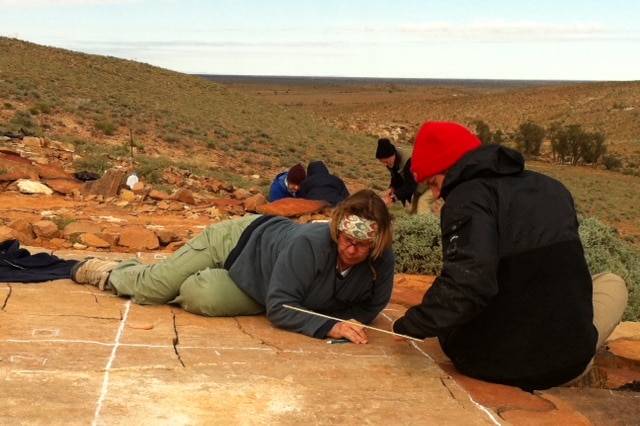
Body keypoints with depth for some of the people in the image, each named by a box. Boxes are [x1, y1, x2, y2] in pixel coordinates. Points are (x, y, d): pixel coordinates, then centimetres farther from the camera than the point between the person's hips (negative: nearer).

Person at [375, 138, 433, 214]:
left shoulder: (409, 160, -40)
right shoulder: (391, 161, -13)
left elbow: (411, 184, -41)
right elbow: (397, 178, 0)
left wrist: (393, 198, -46)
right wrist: (392, 188, -21)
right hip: (418, 184, 8)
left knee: (423, 201, -28)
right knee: (413, 210, 7)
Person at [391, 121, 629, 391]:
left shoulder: (470, 197, -13)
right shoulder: (551, 187, 8)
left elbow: (465, 285, -29)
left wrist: (409, 326, -17)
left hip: (491, 361, -3)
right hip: (569, 359, 4)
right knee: (611, 284, 33)